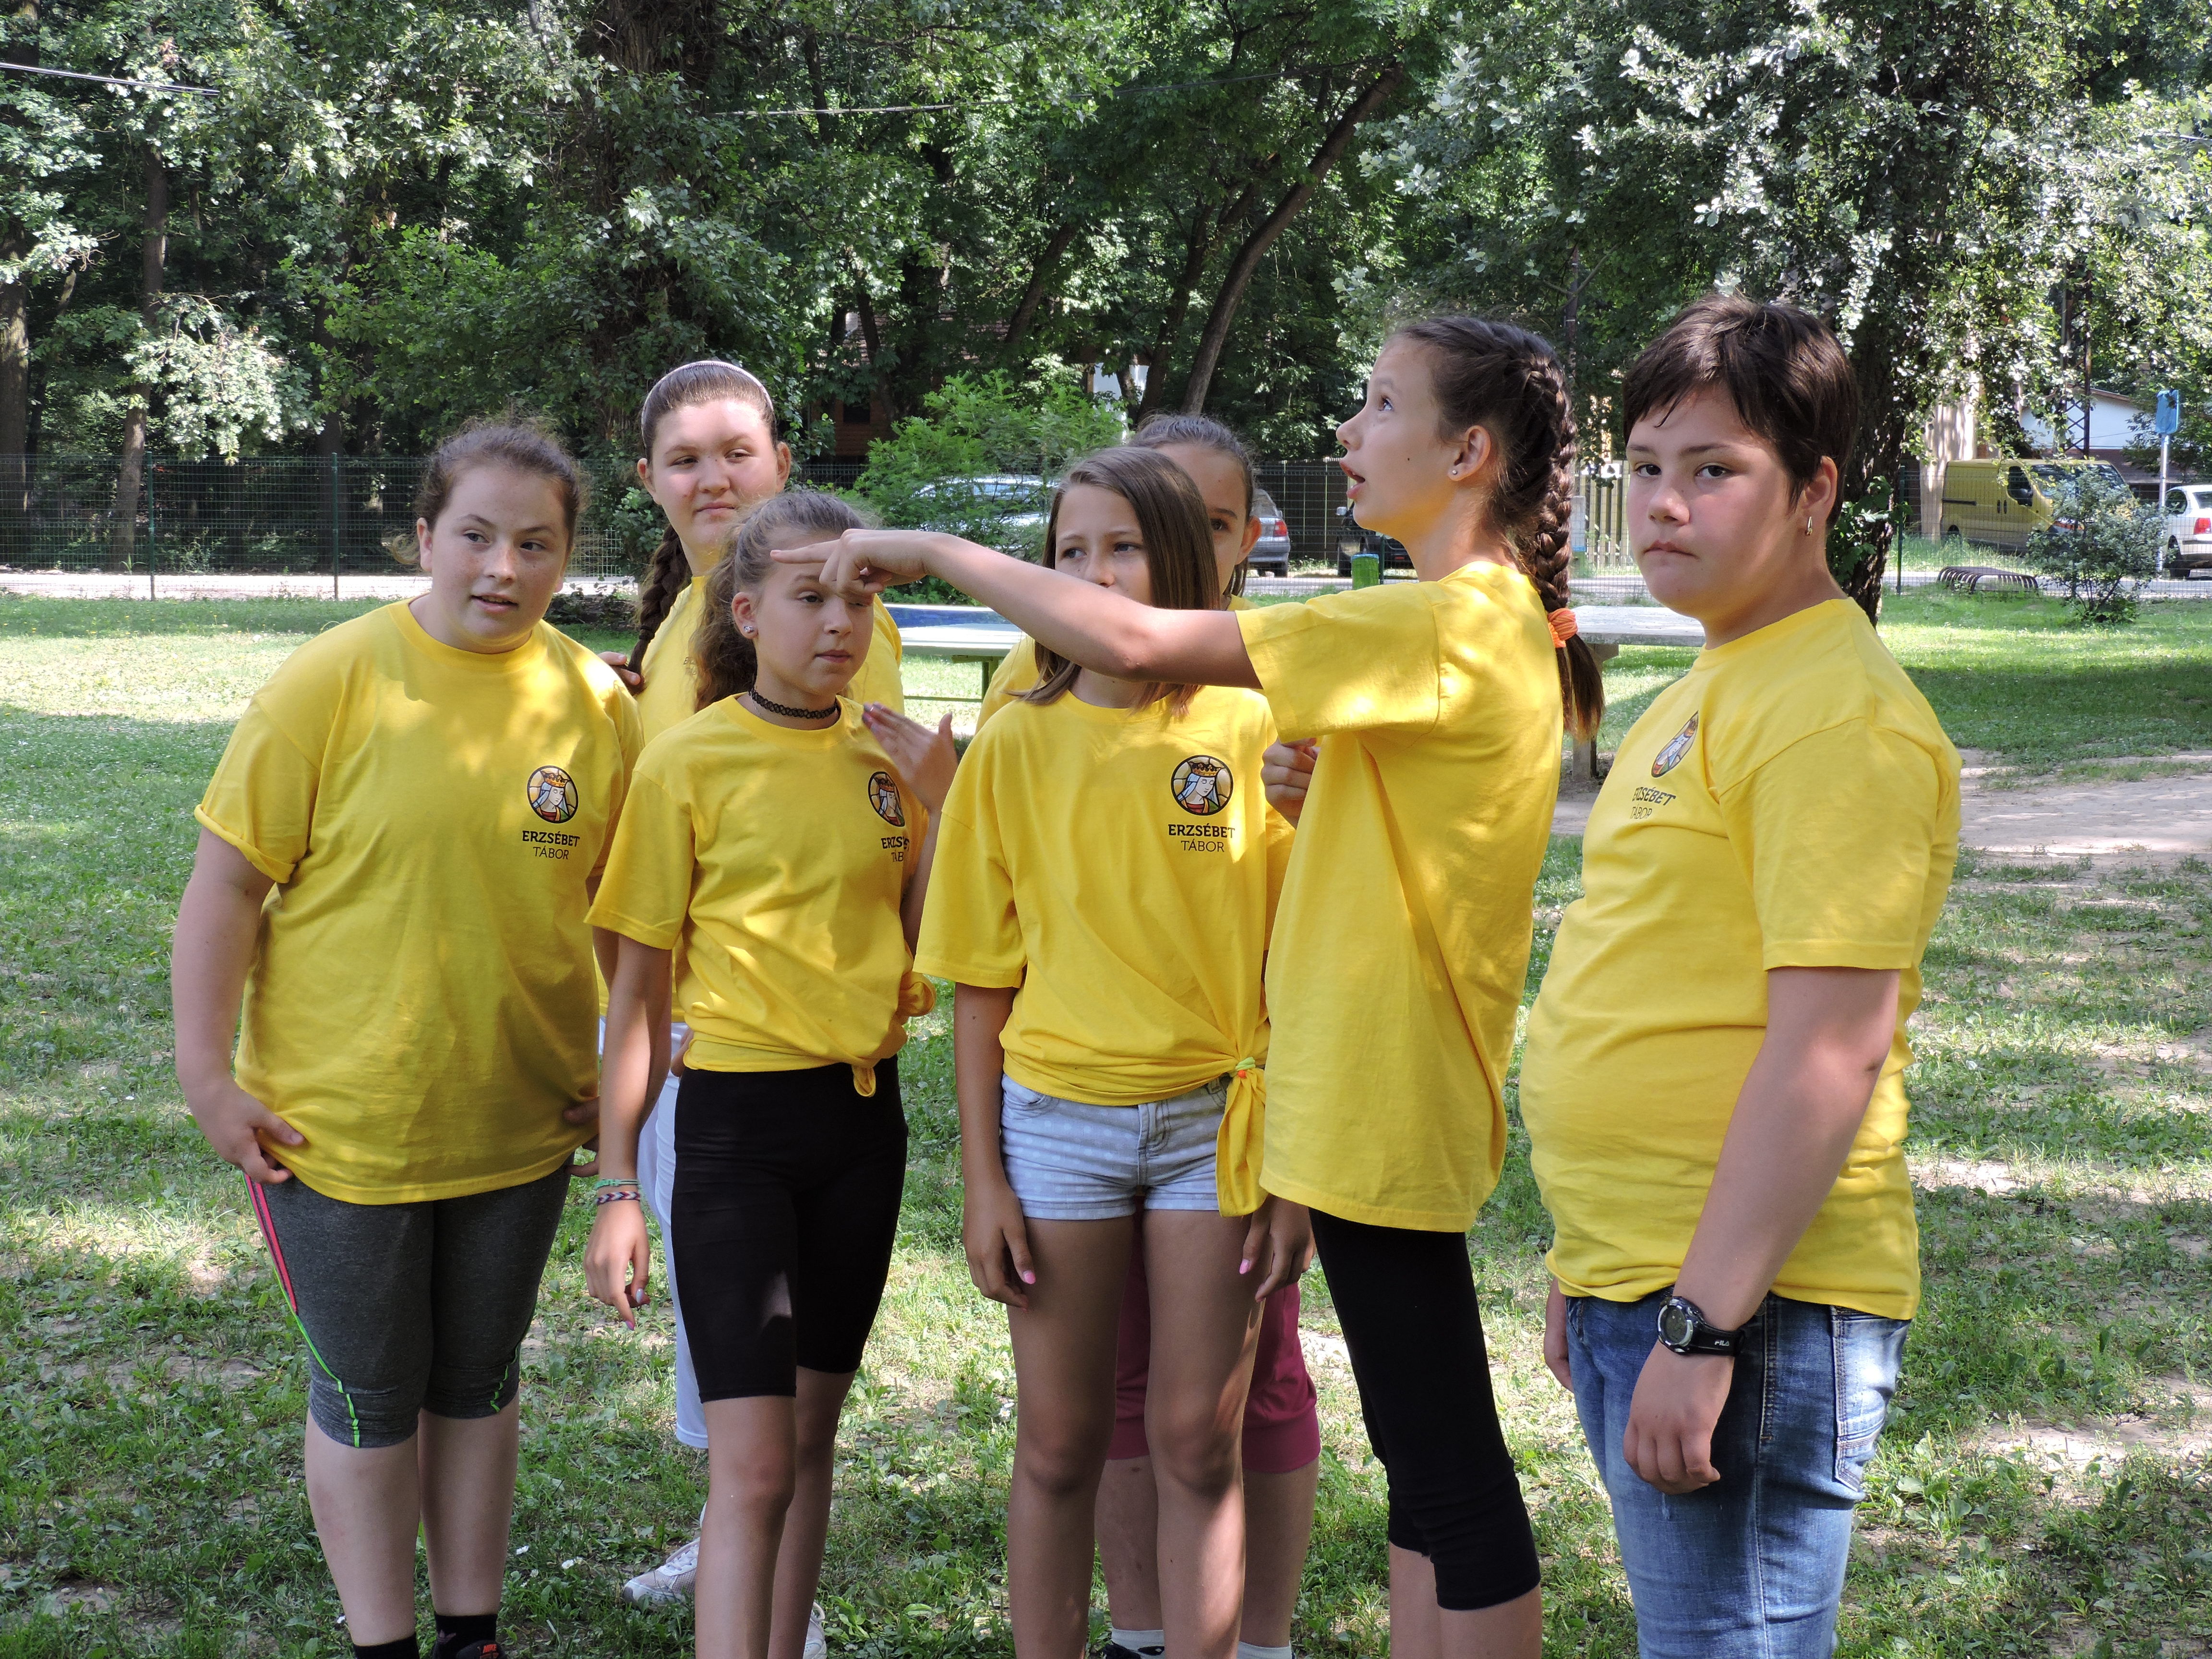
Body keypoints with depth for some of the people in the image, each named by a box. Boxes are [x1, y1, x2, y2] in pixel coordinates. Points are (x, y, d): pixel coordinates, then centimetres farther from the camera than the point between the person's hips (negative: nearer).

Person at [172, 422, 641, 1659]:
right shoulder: (332, 682, -13)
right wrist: (207, 1075, -12)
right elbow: (229, 883, -11)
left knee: (479, 1382, 17)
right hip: (338, 1122, -3)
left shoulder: (596, 704, -3)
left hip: (520, 1122, 3)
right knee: (369, 1397, 9)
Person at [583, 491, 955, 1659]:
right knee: (751, 1461, -8)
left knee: (811, 1430, 13)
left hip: (861, 1117, 5)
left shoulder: (881, 763, 5)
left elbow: (919, 952, 7)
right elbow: (638, 983, -4)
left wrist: (935, 809, -5)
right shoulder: (688, 762, -7)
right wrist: (618, 1184, -6)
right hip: (737, 1122, -5)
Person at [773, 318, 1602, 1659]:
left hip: (1383, 1108, -10)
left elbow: (1134, 642, -25)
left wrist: (933, 550, -14)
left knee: (1451, 1469, 0)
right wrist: (1315, 791, 0)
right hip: (1387, 1096, 10)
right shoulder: (1496, 623, 11)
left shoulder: (1448, 623, -20)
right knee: (1424, 1452, 17)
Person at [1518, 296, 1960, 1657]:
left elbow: (1832, 1048, -22)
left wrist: (1702, 1326, -24)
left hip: (1740, 1306, -10)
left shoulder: (1837, 713, -15)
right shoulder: (1709, 696, 17)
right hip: (1637, 1288, 10)